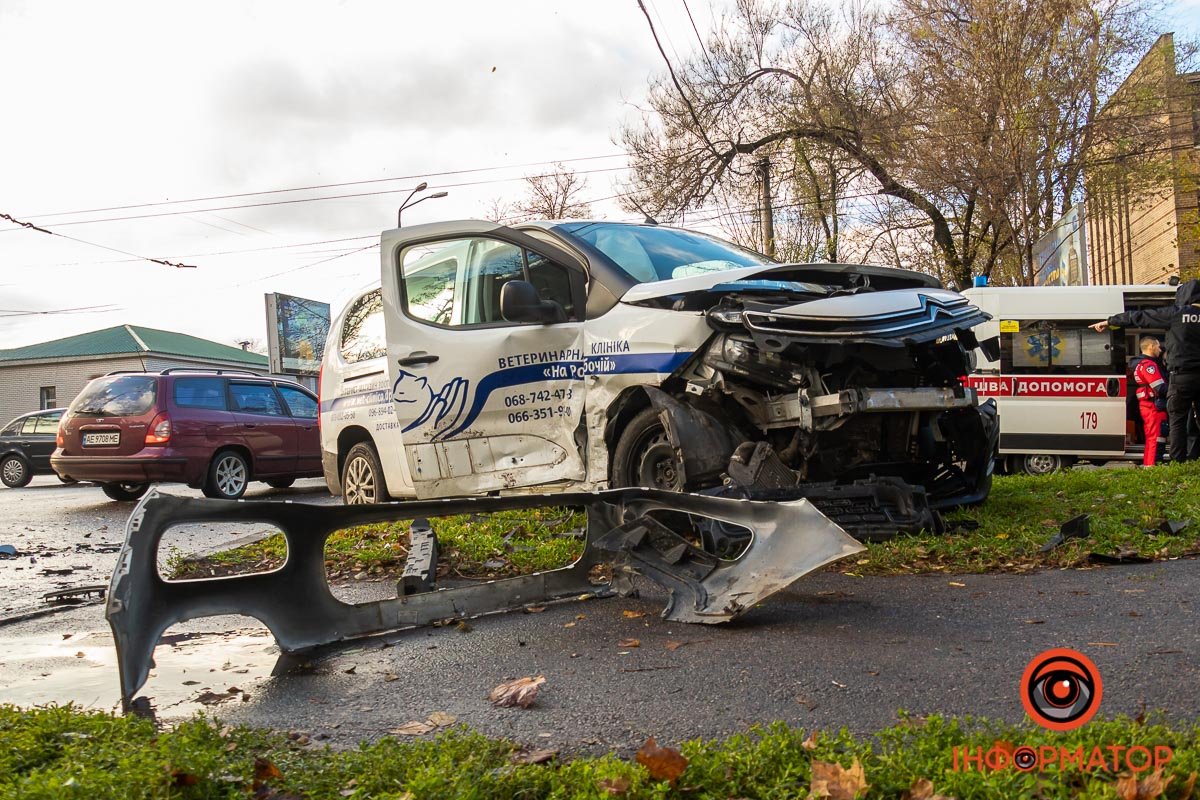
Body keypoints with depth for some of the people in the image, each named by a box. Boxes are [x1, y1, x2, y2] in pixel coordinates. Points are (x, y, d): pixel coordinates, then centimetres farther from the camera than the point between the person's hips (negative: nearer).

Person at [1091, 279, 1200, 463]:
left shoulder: (1176, 313, -3)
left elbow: (1138, 317, 2)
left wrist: (1109, 321, 10)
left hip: (1182, 375, -4)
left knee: (1177, 421, 3)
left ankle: (1178, 461, 0)